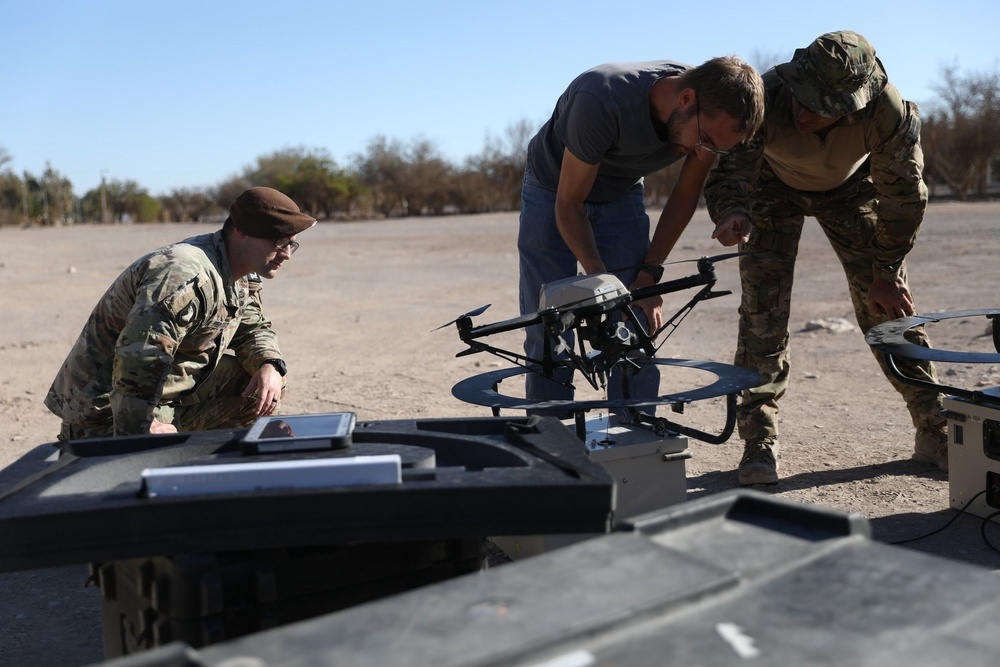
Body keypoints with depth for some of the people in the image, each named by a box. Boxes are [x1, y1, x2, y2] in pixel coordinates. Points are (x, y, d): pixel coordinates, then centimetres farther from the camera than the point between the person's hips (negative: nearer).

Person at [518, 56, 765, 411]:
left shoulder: (713, 115, -22)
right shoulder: (600, 99, -38)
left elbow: (686, 194, -6)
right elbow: (569, 204, -26)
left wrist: (647, 276, -10)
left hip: (622, 197, 4)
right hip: (553, 194, -3)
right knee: (548, 337, -8)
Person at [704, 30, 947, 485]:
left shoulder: (889, 112, -37)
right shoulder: (766, 96, -39)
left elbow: (903, 196, -22)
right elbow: (729, 173, -33)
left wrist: (887, 273, -15)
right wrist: (734, 213, -57)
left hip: (849, 188, 1)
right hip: (775, 187, 0)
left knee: (887, 305, -4)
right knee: (762, 309, -13)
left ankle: (935, 433, 8)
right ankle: (759, 442, -6)